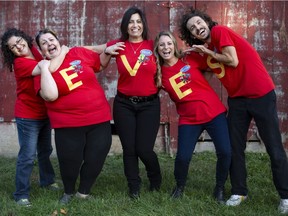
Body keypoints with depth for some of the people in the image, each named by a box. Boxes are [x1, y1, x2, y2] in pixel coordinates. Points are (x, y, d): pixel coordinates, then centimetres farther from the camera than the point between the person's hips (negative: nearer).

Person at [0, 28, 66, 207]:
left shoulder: (35, 52, -1)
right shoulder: (20, 63, -25)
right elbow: (49, 69, -38)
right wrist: (63, 53, -25)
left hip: (44, 113, 8)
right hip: (28, 117, -8)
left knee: (45, 151, 22)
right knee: (27, 156, -4)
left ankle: (47, 180, 41)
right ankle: (21, 194, 9)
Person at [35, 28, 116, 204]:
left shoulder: (78, 53, 3)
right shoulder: (43, 69, -4)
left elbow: (101, 64, 18)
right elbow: (50, 96, -22)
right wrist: (45, 68, -19)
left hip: (99, 118, 3)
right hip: (68, 125, -2)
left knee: (96, 159, 10)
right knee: (70, 162, 9)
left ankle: (84, 192, 34)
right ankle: (69, 192, 40)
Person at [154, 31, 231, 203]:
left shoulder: (190, 59, -2)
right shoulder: (160, 73, 1)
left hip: (214, 112, 0)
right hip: (189, 119, 0)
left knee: (225, 151, -9)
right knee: (183, 157, -12)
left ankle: (220, 188, 16)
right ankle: (180, 187, 20)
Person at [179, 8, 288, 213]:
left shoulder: (220, 31, -9)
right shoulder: (205, 50, 11)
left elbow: (233, 61, -16)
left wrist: (208, 52, -6)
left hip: (261, 94, -7)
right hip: (237, 99, 7)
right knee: (235, 148, 8)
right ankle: (239, 192, 22)